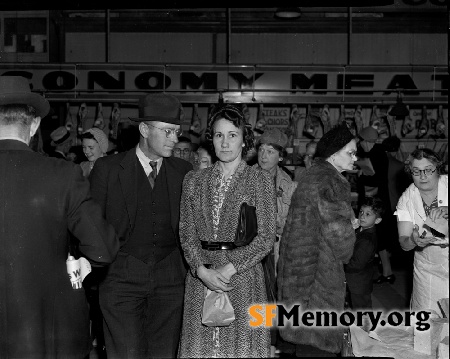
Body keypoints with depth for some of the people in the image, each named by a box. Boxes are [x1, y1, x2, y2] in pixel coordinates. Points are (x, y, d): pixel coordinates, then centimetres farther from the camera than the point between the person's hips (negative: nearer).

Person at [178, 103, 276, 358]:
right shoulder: (194, 180, 9)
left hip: (243, 279, -2)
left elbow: (266, 238, -5)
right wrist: (202, 270, -11)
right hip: (201, 280, 3)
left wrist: (228, 269, -14)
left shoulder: (260, 180, 1)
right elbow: (187, 234, 5)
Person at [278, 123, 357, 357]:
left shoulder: (314, 173, 14)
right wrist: (345, 254, 0)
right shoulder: (329, 180, -17)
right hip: (318, 267, -10)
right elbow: (338, 231, -19)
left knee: (307, 336, 18)